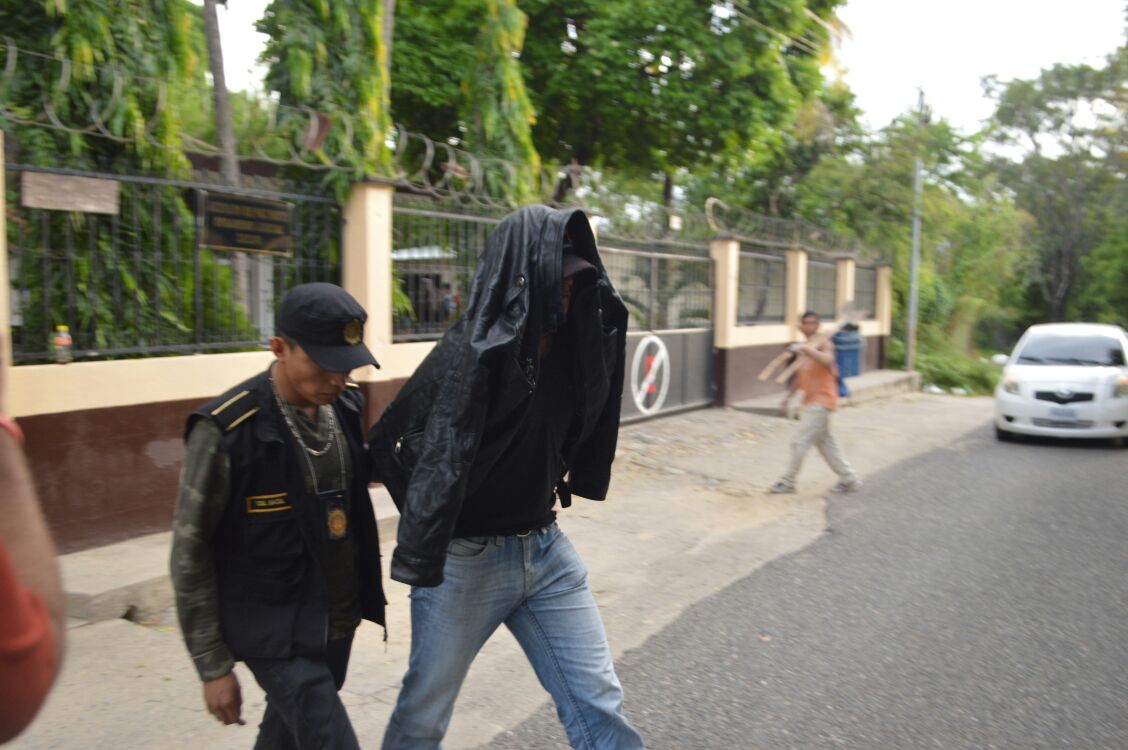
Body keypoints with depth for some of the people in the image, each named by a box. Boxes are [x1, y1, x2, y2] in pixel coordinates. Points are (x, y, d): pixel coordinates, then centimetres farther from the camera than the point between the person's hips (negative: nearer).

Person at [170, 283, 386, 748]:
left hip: (338, 622, 6)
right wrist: (213, 666, -8)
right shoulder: (227, 430, -19)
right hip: (277, 633, -5)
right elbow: (191, 554, -11)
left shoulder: (348, 408, -4)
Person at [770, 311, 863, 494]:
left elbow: (828, 360, -35)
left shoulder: (823, 343, -12)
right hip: (811, 401, 9)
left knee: (800, 441, -6)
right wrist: (789, 394, 23)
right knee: (825, 442, 14)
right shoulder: (806, 347, 15)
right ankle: (849, 479, 22)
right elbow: (801, 374, 25)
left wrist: (806, 349, -42)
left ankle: (787, 482, 5)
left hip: (821, 401, -9)